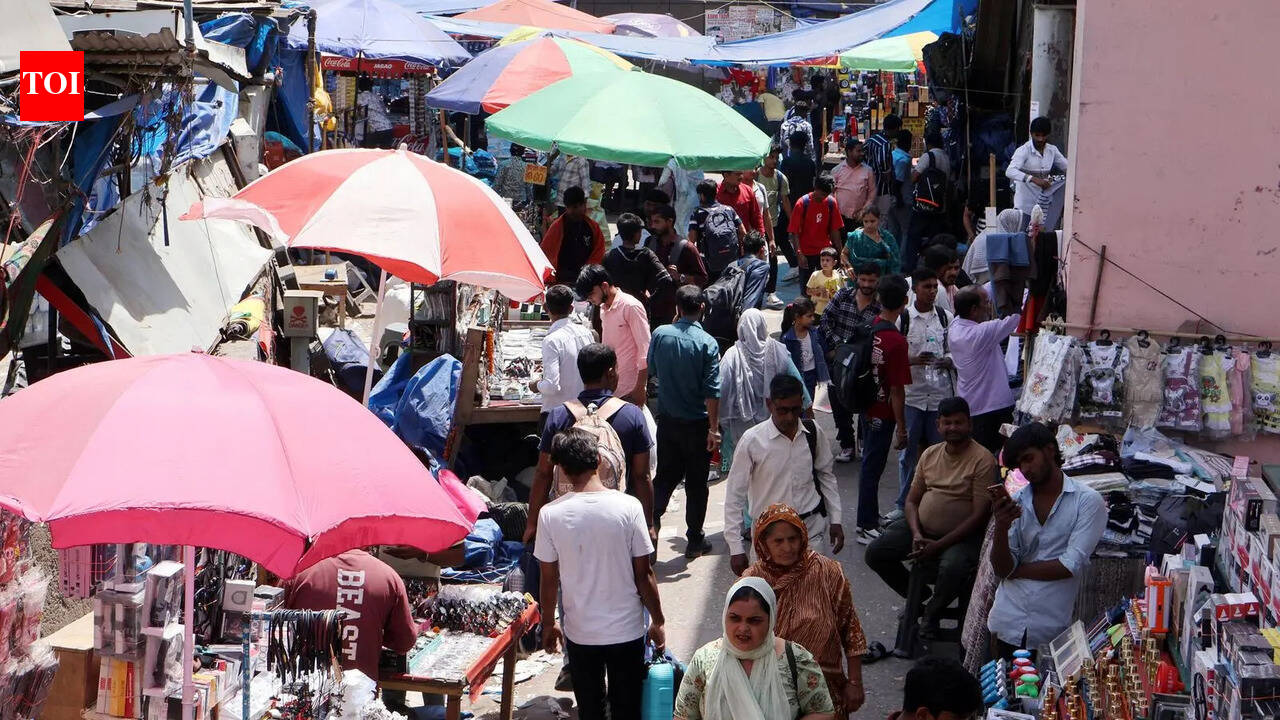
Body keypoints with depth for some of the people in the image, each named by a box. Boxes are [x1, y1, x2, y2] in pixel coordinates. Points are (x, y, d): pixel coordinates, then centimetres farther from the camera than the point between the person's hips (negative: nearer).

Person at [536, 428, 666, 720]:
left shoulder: (550, 514, -12)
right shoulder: (628, 507, -14)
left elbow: (549, 579, -4)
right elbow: (644, 574, -9)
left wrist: (548, 625, 12)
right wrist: (657, 622, 4)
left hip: (580, 633, 1)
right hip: (627, 630, -1)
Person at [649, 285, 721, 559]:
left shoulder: (660, 334, -5)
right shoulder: (707, 343, -15)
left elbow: (651, 370, 10)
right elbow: (712, 390, -16)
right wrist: (714, 428, -12)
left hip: (667, 420, 3)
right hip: (697, 423, -3)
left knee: (664, 477, 14)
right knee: (696, 484, 8)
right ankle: (695, 541, 15)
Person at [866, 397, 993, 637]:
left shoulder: (982, 460, -13)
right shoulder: (930, 454, 7)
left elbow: (979, 515, -16)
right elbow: (912, 500, 10)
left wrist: (939, 546, -20)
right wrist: (916, 535, -10)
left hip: (963, 535, -6)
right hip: (922, 528, 6)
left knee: (953, 568, -36)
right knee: (875, 553, -9)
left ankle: (932, 612, -3)